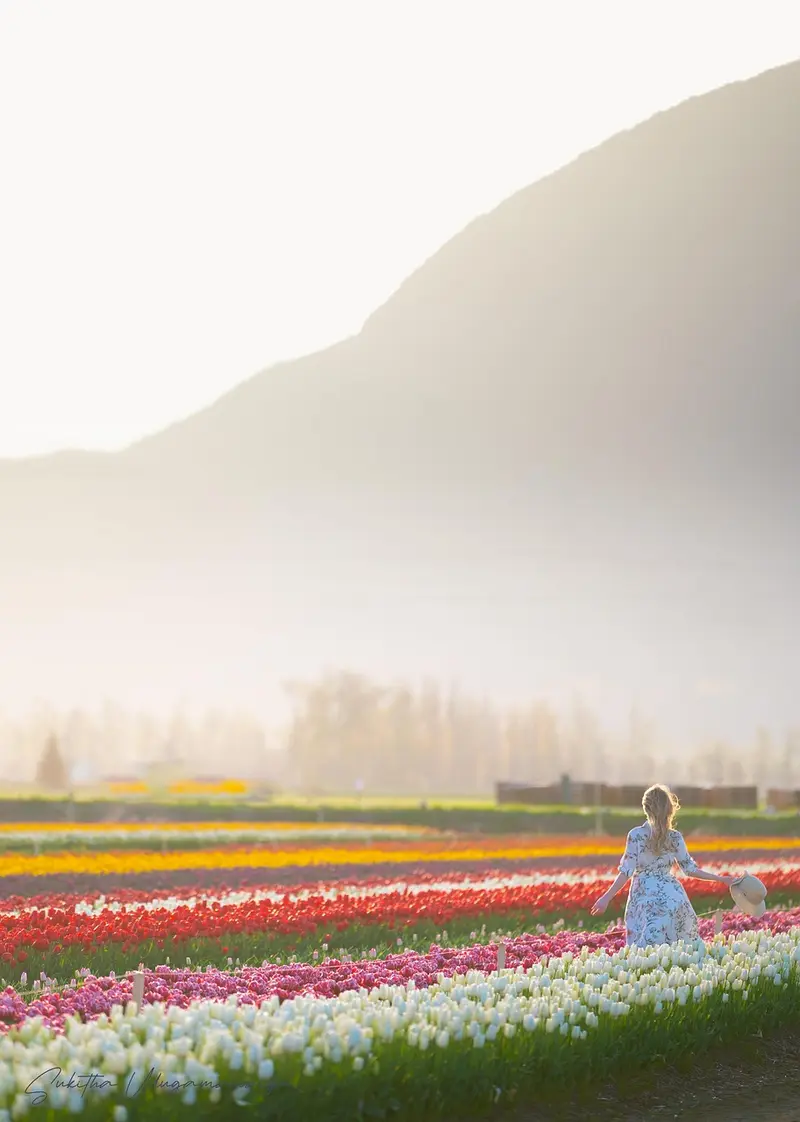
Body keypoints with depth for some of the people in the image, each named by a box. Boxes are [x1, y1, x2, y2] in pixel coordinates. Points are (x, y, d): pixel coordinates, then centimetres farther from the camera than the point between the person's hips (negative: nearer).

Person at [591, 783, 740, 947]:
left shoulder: (636, 835, -5)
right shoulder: (675, 838, 2)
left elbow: (627, 871, -8)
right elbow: (690, 869, 6)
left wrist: (606, 898, -6)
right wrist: (721, 879, 17)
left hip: (645, 897, -2)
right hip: (671, 896, 2)